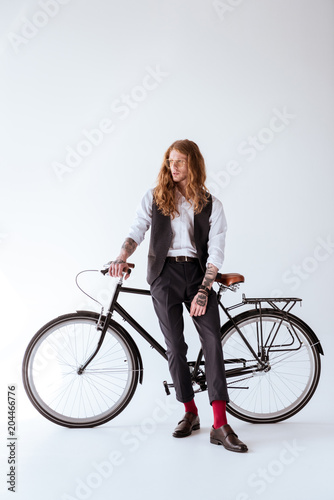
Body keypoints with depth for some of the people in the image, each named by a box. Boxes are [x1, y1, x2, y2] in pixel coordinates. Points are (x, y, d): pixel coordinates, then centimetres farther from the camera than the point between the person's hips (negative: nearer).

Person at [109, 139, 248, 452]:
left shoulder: (211, 204, 5)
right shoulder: (154, 198, 8)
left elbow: (215, 252, -1)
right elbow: (136, 231, 1)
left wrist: (204, 291, -11)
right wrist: (121, 259, -19)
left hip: (197, 273, 0)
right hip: (164, 274, 1)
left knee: (212, 341, -11)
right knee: (175, 345, 0)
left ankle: (220, 425, -8)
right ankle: (190, 413, 17)